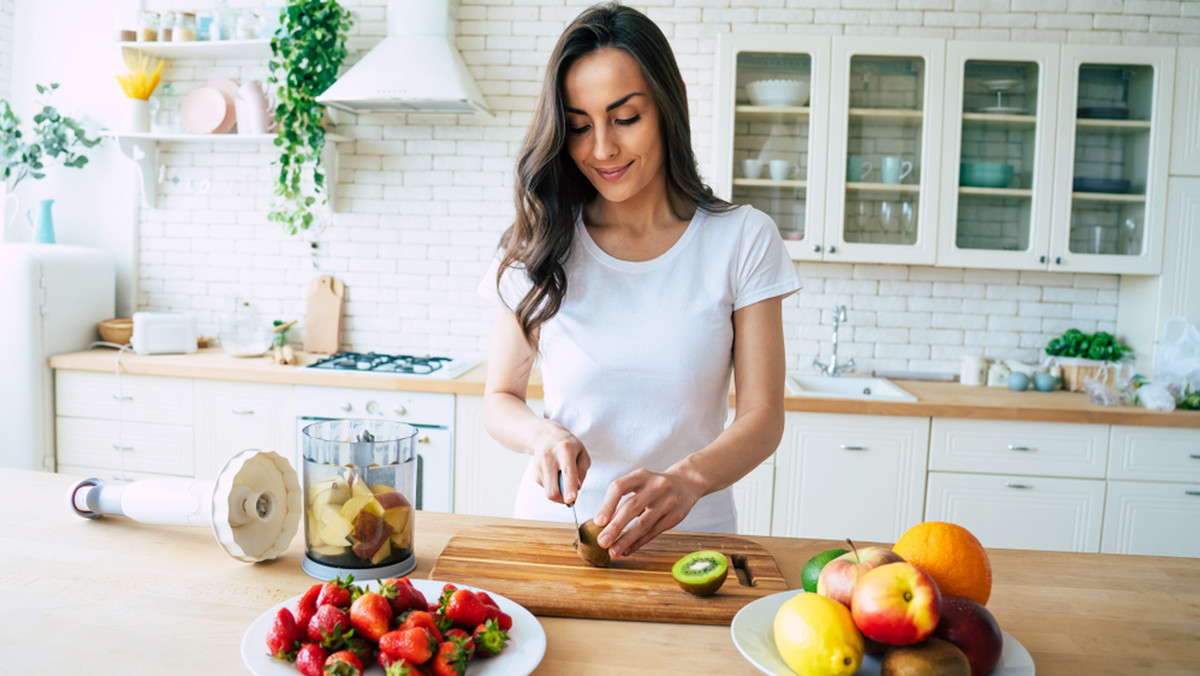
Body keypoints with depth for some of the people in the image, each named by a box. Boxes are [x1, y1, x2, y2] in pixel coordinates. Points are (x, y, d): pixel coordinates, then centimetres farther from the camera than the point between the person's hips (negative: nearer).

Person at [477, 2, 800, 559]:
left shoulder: (744, 240, -2)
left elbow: (762, 415, -5)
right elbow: (500, 399, 8)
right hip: (554, 524, 1)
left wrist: (687, 478, -24)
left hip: (689, 534, 0)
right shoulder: (541, 246, 2)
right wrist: (544, 434, -15)